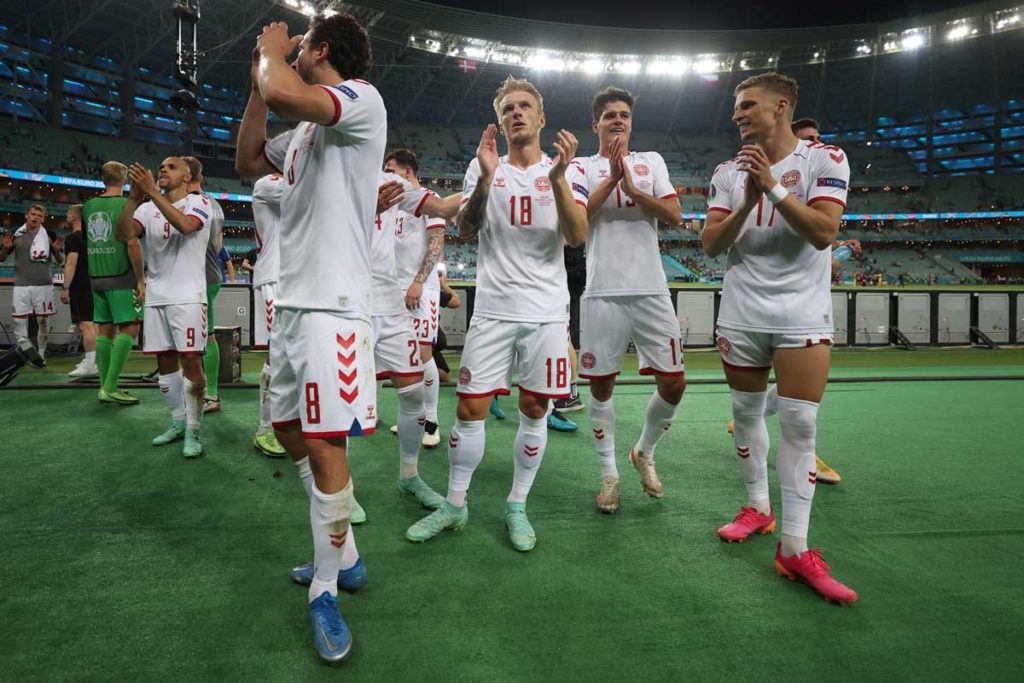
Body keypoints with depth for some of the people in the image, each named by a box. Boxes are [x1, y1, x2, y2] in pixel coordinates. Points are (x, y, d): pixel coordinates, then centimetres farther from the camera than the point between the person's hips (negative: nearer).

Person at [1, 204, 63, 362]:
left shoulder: (49, 236, 4)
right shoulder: (16, 235, 5)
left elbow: (59, 261, 9)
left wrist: (57, 250, -11)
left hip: (43, 285, -1)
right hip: (21, 285, 1)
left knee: (43, 321, 4)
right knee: (19, 321, 0)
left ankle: (41, 354, 16)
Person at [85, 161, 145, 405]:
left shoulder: (88, 207, 11)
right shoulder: (125, 204, -8)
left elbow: (84, 242, 17)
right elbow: (132, 242, -16)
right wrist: (141, 280, -14)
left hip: (96, 277, 7)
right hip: (121, 277, -6)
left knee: (105, 330, 10)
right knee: (130, 328, -3)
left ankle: (105, 387, 12)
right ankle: (110, 387, -9)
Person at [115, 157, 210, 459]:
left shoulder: (198, 202, 2)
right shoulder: (148, 208, 15)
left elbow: (185, 225, -20)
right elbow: (124, 234, -2)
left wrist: (152, 192, -23)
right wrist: (134, 197, -13)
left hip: (187, 296, -5)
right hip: (156, 296, 6)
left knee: (191, 361, -9)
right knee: (165, 361, 9)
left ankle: (192, 432, -3)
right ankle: (178, 422, 21)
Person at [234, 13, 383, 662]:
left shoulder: (362, 97, -6)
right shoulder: (304, 125, 22)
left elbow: (284, 92, -25)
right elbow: (248, 161, 31)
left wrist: (271, 50, -2)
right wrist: (258, 81, 23)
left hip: (332, 304, -10)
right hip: (290, 299, 10)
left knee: (326, 446, -11)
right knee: (290, 430, 14)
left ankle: (326, 590, 7)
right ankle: (341, 556, 28)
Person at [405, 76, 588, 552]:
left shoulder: (565, 170, 6)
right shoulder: (484, 167, 8)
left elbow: (577, 236, -8)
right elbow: (464, 231, -4)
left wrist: (558, 177, -21)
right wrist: (485, 178, -18)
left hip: (547, 312, 0)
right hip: (493, 310, 0)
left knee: (534, 411, 5)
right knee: (471, 409, 0)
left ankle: (517, 507, 22)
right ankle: (454, 505, 18)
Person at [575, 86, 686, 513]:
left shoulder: (651, 162, 15)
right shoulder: (583, 167, 10)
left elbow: (675, 216, 2)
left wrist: (632, 187, -8)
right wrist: (612, 179, -13)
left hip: (651, 290, 2)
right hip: (603, 293, -1)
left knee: (673, 384, 1)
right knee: (601, 386, 3)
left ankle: (644, 454, 27)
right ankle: (609, 474, 20)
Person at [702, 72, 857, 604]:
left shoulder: (825, 159, -1)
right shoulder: (728, 172, 8)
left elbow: (823, 232, -14)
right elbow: (710, 245, 0)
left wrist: (772, 187, -20)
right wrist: (747, 203, -15)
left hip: (802, 314, -3)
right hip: (742, 314, 3)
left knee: (800, 424, -6)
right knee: (746, 411, 10)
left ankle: (795, 549, 2)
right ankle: (757, 508, 30)